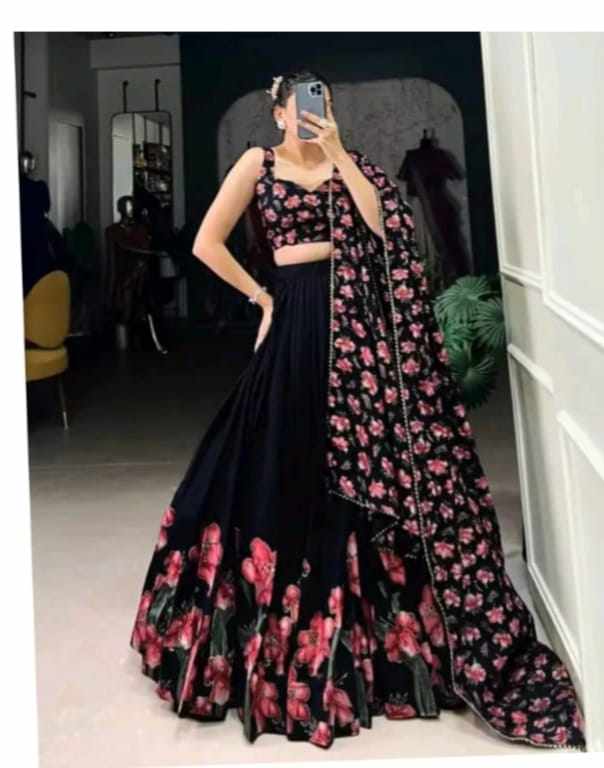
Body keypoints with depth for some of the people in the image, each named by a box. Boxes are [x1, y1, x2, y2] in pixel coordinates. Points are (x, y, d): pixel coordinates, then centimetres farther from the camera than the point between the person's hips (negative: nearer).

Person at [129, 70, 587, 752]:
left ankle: (376, 610, 17)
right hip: (297, 319, -1)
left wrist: (338, 153, -8)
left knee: (371, 459, 3)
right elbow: (207, 243, 2)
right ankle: (285, 612, 19)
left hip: (359, 318, 2)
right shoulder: (258, 161, 7)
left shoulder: (348, 161, 12)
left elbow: (383, 225, -7)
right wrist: (261, 297, 0)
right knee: (288, 465, 4)